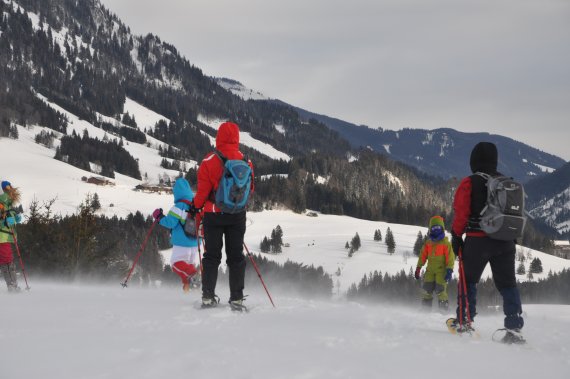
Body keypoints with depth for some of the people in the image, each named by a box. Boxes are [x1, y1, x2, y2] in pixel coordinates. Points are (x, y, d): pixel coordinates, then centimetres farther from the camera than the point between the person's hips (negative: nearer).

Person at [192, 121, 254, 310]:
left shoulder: (209, 161, -12)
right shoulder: (245, 162, -3)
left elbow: (203, 191, -10)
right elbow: (250, 189, 7)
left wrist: (196, 207, 6)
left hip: (213, 214, -2)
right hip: (238, 215, 2)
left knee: (212, 256, 6)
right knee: (236, 256, 7)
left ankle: (208, 296, 2)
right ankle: (237, 298, 5)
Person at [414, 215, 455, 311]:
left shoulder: (445, 243, -6)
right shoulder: (428, 243, 9)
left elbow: (450, 257, -9)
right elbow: (422, 256, 14)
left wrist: (449, 270, -16)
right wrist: (418, 268, 11)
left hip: (441, 270, -5)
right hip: (430, 270, 5)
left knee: (440, 290, -10)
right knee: (427, 289, 5)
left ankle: (444, 309, -2)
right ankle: (425, 307, 16)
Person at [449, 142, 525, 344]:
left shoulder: (469, 183, -7)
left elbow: (461, 213, -9)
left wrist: (456, 236, 0)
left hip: (477, 240, -3)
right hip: (505, 243, 4)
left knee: (468, 280, 14)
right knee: (507, 284, 6)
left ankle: (464, 322, 16)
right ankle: (514, 328, -5)